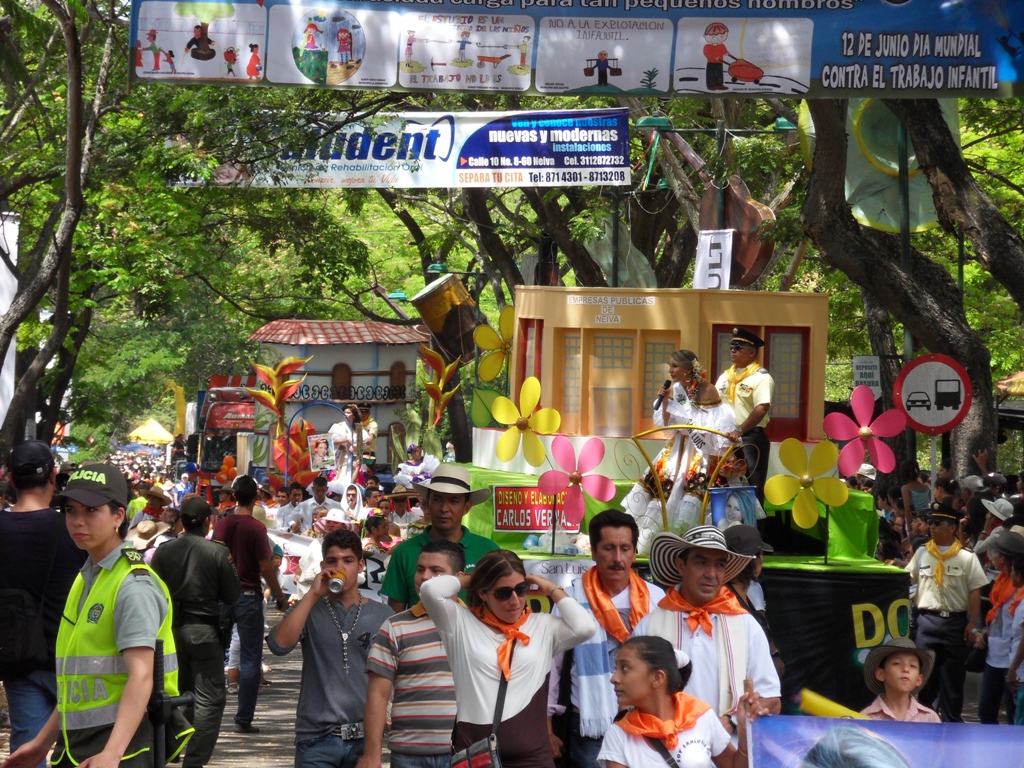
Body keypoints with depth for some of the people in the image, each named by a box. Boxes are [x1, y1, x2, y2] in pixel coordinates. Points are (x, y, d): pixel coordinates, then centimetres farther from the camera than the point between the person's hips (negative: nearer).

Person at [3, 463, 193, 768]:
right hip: (77, 743, 9)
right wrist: (43, 742, 21)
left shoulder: (133, 585, -12)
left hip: (122, 741, -9)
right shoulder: (87, 578, 16)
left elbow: (141, 677, -22)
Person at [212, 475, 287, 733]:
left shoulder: (221, 525, 3)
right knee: (250, 659, 1)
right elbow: (265, 567, -13)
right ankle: (243, 719, 0)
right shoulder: (256, 528, -12)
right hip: (249, 596, -5)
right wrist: (280, 596, -2)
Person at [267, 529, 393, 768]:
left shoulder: (382, 615, 6)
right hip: (317, 738, -1)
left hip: (364, 739, 1)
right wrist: (313, 595, -12)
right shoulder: (308, 610, 7)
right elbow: (279, 645, -12)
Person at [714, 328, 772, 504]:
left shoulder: (761, 377, -9)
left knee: (751, 488, -4)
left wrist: (740, 430, -28)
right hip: (726, 437, 7)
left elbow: (762, 409, -21)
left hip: (751, 438, -7)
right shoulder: (725, 376, 13)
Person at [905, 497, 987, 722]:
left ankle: (952, 720, 13)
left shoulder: (967, 557, -2)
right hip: (926, 619, 2)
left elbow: (975, 592, -2)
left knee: (953, 674, 4)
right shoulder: (922, 553, 6)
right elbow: (905, 582, 11)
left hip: (955, 621, -2)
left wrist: (972, 624, -7)